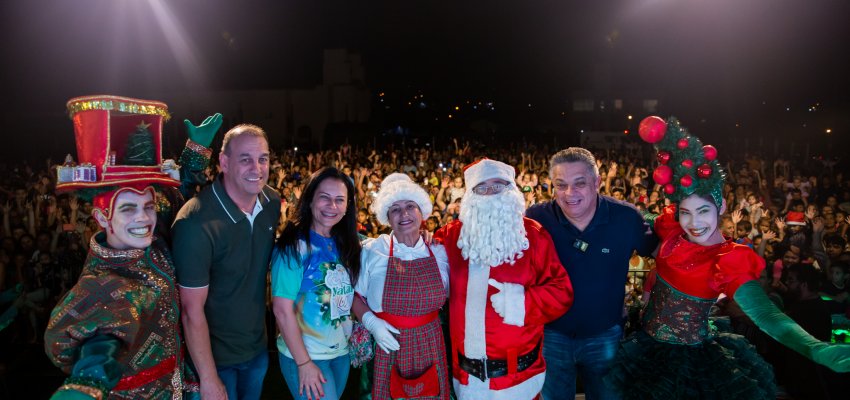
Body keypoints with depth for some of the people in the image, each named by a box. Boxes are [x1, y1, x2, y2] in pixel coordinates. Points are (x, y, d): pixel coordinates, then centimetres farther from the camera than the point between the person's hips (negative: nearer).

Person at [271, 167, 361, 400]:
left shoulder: (346, 244, 1)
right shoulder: (294, 245, -16)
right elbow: (282, 309, -18)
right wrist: (304, 363, -18)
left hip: (341, 352, 6)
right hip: (304, 355, -6)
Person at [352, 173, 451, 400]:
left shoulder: (439, 253, 0)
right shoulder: (371, 252, -7)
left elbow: (448, 297, 12)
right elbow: (355, 296, 0)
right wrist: (371, 322, -14)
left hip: (430, 347, 2)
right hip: (389, 349, -2)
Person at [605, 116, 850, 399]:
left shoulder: (730, 262, -21)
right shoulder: (672, 233, -9)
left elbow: (767, 315, -35)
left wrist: (820, 351, -51)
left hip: (694, 358, -4)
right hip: (646, 347, 4)